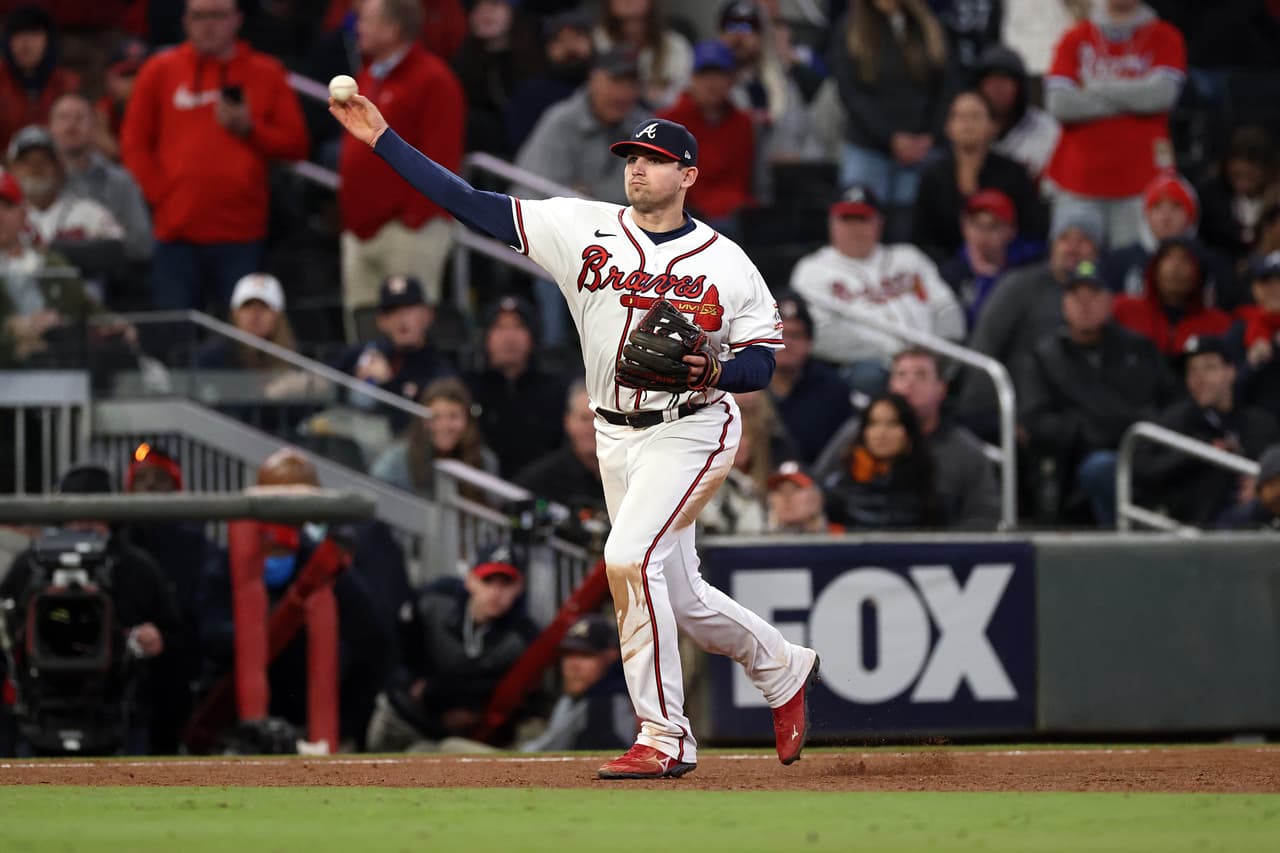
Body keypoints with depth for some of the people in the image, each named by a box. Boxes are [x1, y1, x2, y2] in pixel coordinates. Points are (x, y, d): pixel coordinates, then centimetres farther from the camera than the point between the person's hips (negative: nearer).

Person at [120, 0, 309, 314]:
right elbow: (134, 144, 8)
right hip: (178, 235, 1)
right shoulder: (160, 71, 9)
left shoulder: (266, 74, 9)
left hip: (241, 237, 0)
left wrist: (249, 129, -8)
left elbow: (296, 144, 7)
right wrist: (160, 193, -3)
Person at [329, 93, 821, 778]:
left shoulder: (725, 264, -7)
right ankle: (783, 668, 39)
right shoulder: (584, 228, 0)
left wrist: (714, 372, -26)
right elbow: (472, 205, -4)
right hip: (616, 436, 5)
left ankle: (663, 738, -14)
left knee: (629, 556, -23)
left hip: (689, 431, -5)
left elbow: (763, 361, -3)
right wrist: (383, 140, -10)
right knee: (677, 595, 12)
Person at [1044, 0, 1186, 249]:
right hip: (1079, 177, 2)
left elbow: (1161, 93, -10)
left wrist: (1097, 90, -2)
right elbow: (1060, 104, -3)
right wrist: (1132, 98, -4)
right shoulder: (1075, 39, 10)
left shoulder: (1165, 39, 7)